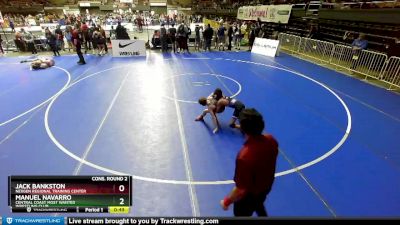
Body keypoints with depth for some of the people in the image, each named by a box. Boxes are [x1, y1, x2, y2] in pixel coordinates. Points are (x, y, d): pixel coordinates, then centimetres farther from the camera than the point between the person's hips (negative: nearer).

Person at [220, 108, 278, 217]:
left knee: (241, 214, 27)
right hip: (266, 187, 6)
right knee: (259, 207, 38)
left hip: (248, 195, -5)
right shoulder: (271, 140, -22)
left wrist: (226, 201, -13)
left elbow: (241, 189, -31)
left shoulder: (244, 156, -44)